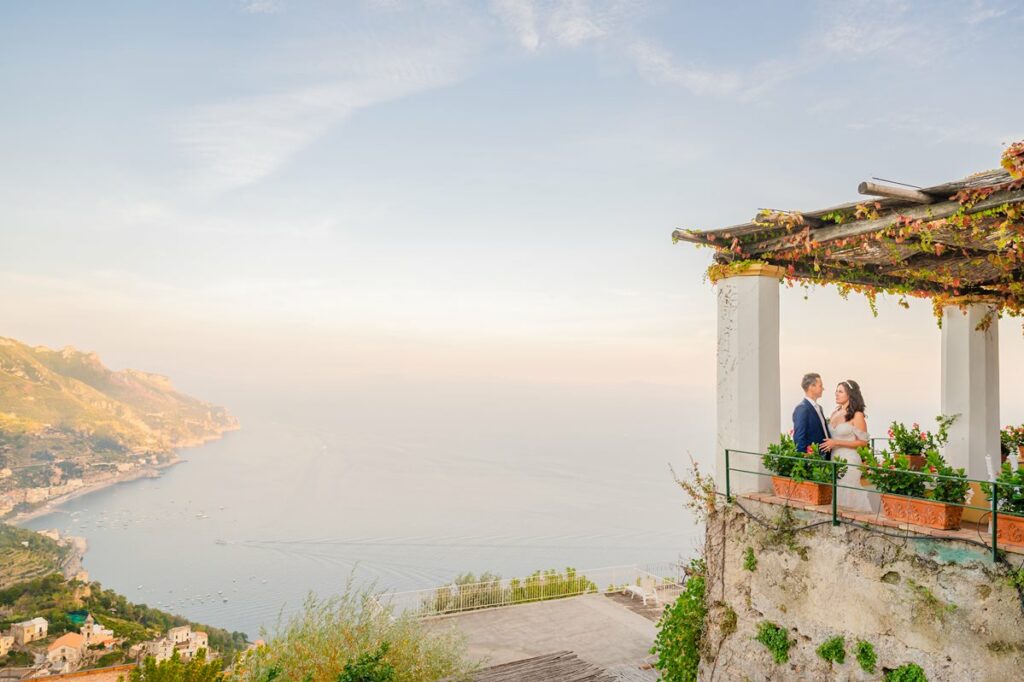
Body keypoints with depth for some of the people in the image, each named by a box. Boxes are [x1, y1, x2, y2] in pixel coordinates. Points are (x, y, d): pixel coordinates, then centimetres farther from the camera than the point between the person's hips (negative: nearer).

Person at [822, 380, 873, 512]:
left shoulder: (857, 415, -8)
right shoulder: (835, 413, 10)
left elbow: (863, 441, -10)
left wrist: (836, 443, -16)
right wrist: (828, 443, 3)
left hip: (849, 460, -6)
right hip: (834, 458, 6)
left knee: (848, 494, -2)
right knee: (836, 494, 9)